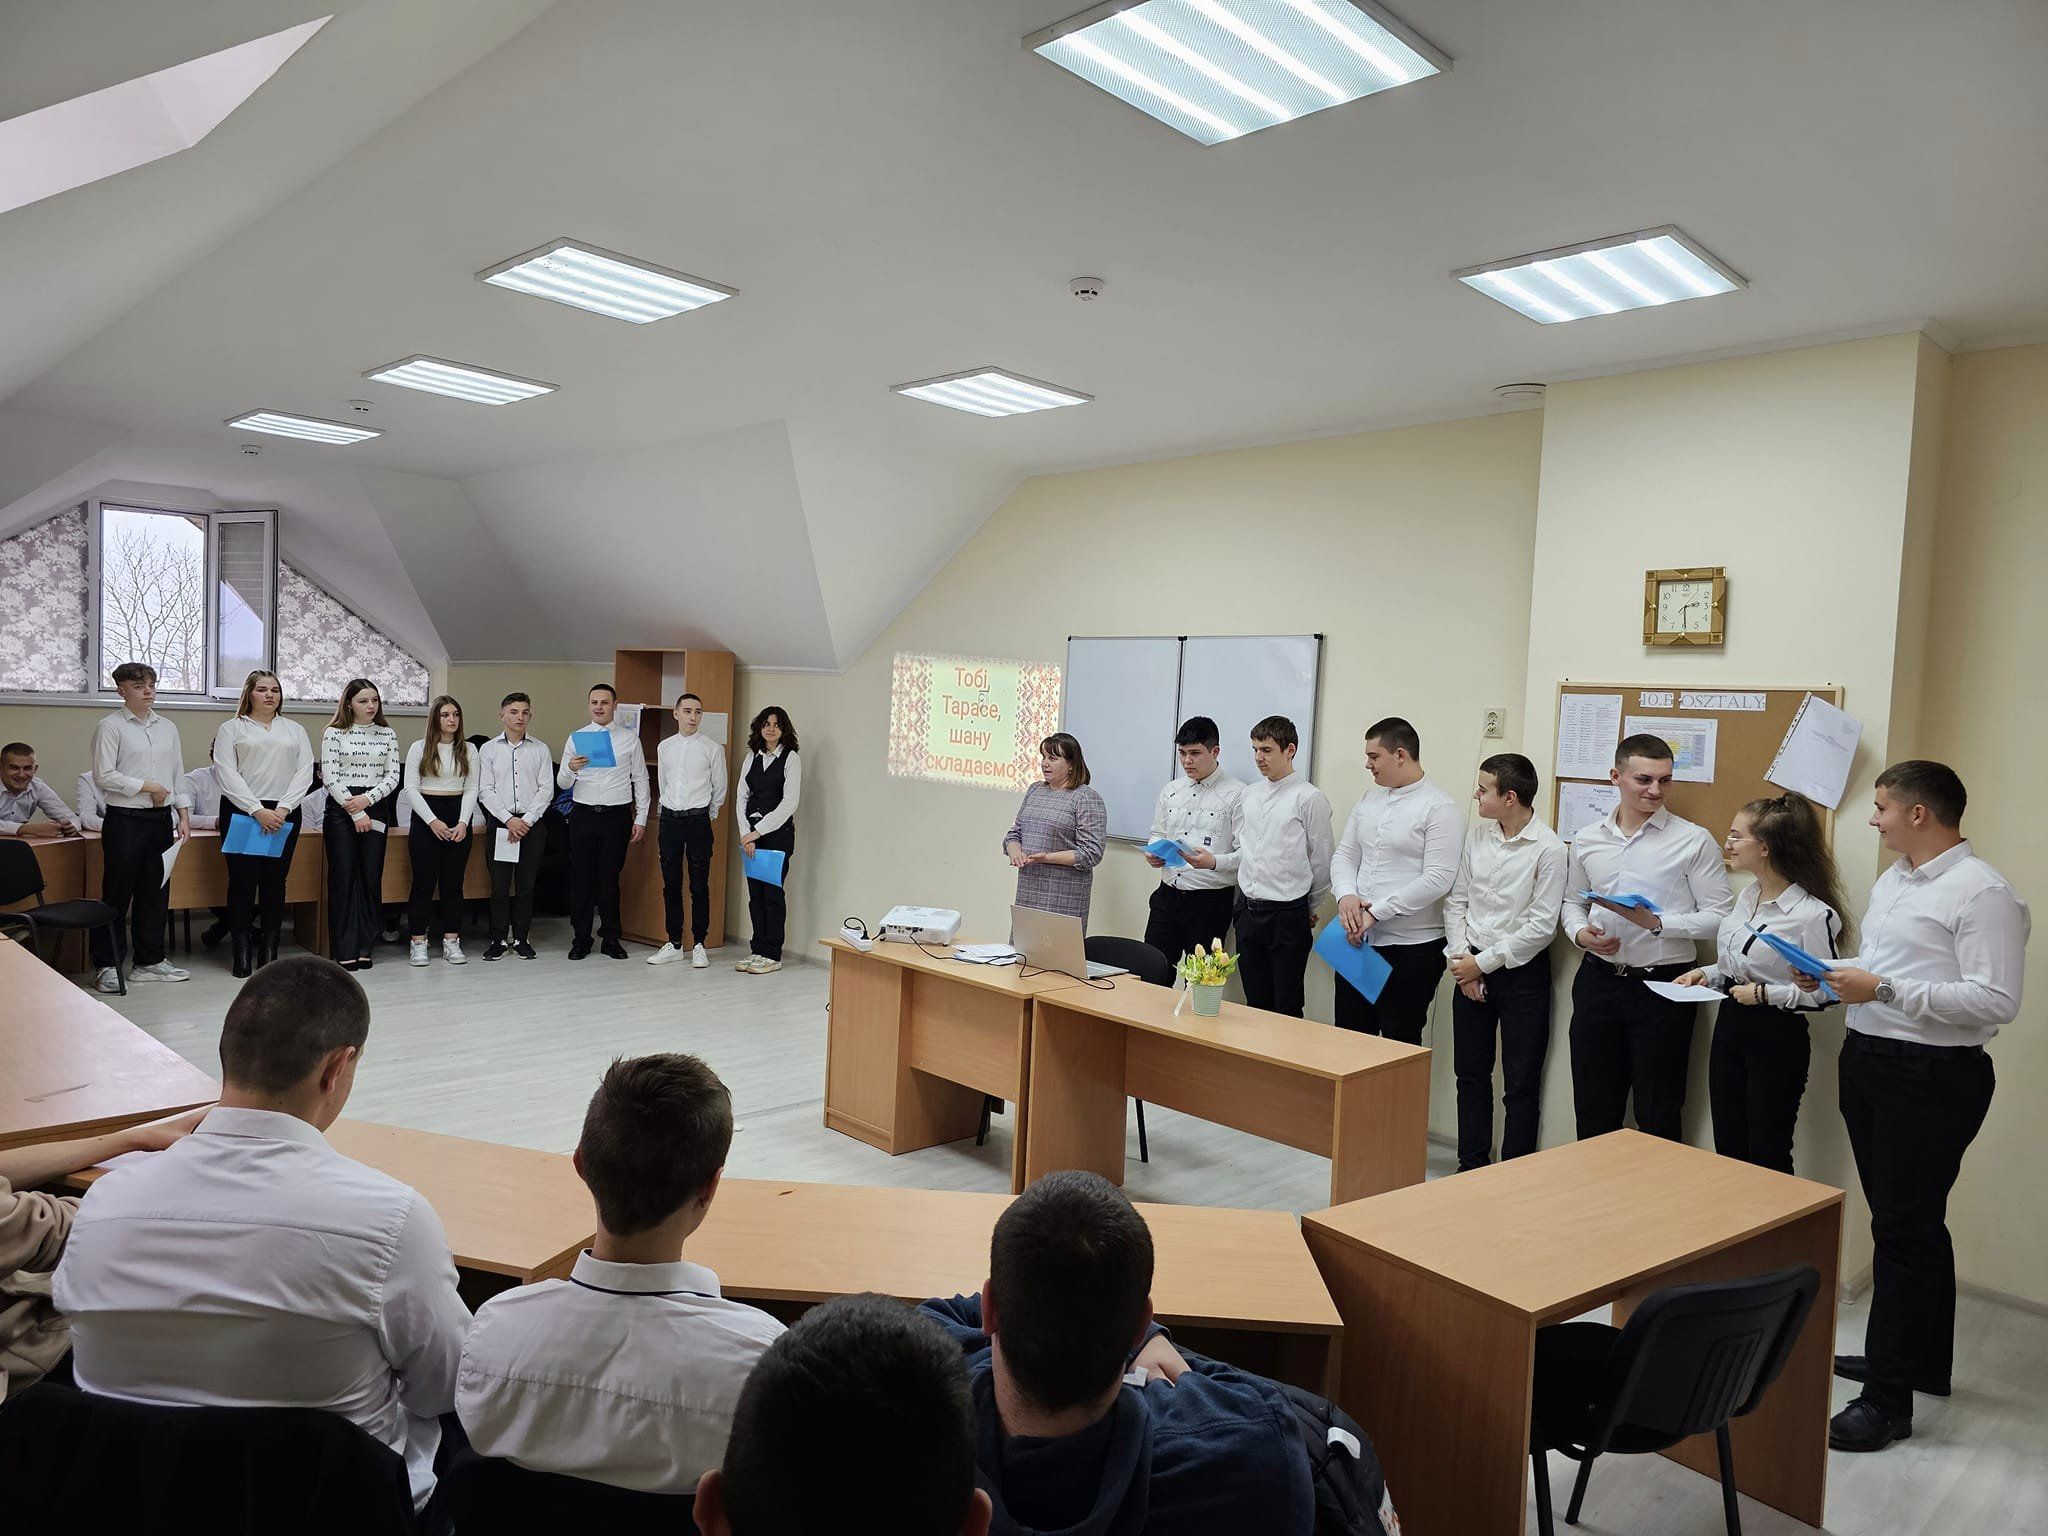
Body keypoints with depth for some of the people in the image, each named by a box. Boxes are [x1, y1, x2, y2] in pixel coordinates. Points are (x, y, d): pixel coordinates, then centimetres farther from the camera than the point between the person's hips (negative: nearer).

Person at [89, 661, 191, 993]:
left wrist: (184, 815, 7)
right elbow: (104, 775, -12)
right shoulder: (110, 727, -5)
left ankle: (149, 961, 20)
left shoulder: (167, 728, 12)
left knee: (156, 891, 10)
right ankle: (108, 965, 9)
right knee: (117, 892, 0)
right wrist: (148, 787, -13)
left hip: (161, 818, 6)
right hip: (125, 819, -6)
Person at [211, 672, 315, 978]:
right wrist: (258, 810, -13)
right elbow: (226, 774, -4)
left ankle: (269, 951, 7)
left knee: (275, 882, 2)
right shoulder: (232, 729, 7)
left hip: (284, 814, 2)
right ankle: (242, 953, 1)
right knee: (242, 881, -3)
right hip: (242, 812, -2)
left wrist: (283, 808, -9)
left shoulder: (295, 730, 15)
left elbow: (305, 773, 6)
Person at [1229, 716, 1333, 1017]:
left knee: (1287, 1009, 3)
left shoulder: (1309, 798, -10)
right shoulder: (1248, 795, 9)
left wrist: (1311, 909, 4)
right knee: (1256, 1004, 14)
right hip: (1248, 910, 6)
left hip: (1287, 916, -6)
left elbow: (1320, 860, -4)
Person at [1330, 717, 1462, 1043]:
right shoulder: (1368, 800, 11)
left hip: (1411, 946, -6)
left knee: (1401, 1044, 5)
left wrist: (1375, 912, -17)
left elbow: (1437, 879, -17)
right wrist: (1346, 895, -9)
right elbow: (1344, 855, 12)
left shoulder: (1439, 808, -10)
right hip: (1358, 941, 6)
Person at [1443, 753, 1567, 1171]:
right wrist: (1461, 957, -4)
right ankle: (1472, 1164, 26)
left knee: (1521, 1084, 5)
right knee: (1471, 1074, 14)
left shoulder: (1548, 848, -14)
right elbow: (1456, 900, 7)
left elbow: (1541, 926, -15)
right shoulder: (1476, 835, 3)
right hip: (1470, 967, 5)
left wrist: (1483, 963, -13)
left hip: (1522, 972, -5)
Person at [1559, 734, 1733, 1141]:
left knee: (1658, 1116, 7)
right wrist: (1580, 933, -4)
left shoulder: (1694, 841, -6)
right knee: (1593, 1109, 15)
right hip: (1599, 981, 4)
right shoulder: (1587, 840, 6)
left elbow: (1719, 916, -8)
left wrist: (1656, 923, -21)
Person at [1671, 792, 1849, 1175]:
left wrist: (1766, 994, -21)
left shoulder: (1812, 914, -19)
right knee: (1728, 1152, 15)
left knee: (1767, 1158, 6)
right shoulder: (1748, 895, 7)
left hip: (1777, 1039, -8)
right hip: (1729, 1027, 8)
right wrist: (1706, 974, 3)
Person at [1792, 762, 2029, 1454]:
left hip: (1933, 1077, -9)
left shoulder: (1984, 893, -15)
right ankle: (1921, 1361, 34)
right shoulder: (1890, 881, 13)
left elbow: (1995, 1000, -23)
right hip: (1868, 1059, 9)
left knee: (1906, 1230, -4)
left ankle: (1888, 1398, 4)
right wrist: (1833, 977, 4)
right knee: (1902, 1221, 19)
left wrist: (1883, 990, -25)